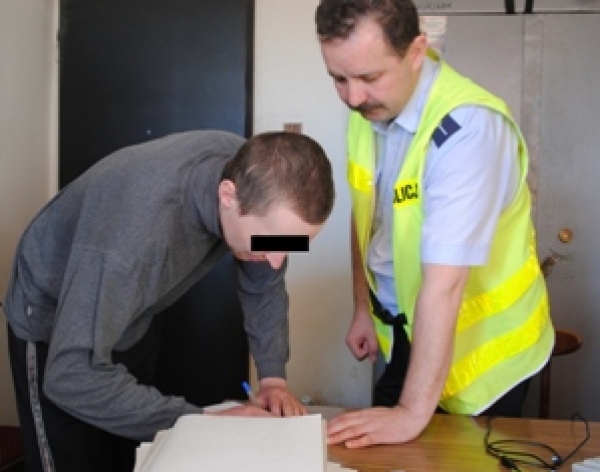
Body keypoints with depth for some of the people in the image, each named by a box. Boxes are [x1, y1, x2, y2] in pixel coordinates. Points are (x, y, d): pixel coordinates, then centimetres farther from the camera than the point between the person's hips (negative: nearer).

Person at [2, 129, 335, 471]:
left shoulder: (255, 173, -21)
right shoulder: (141, 222, -42)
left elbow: (264, 285, -4)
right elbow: (72, 374, -43)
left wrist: (273, 376, -15)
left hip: (126, 322, 6)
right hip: (52, 325, -6)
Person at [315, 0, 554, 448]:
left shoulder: (469, 126, -30)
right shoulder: (369, 108, -7)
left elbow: (444, 282, -33)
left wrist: (414, 412, -32)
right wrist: (364, 309, 10)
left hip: (480, 344, -6)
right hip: (404, 328, 7)